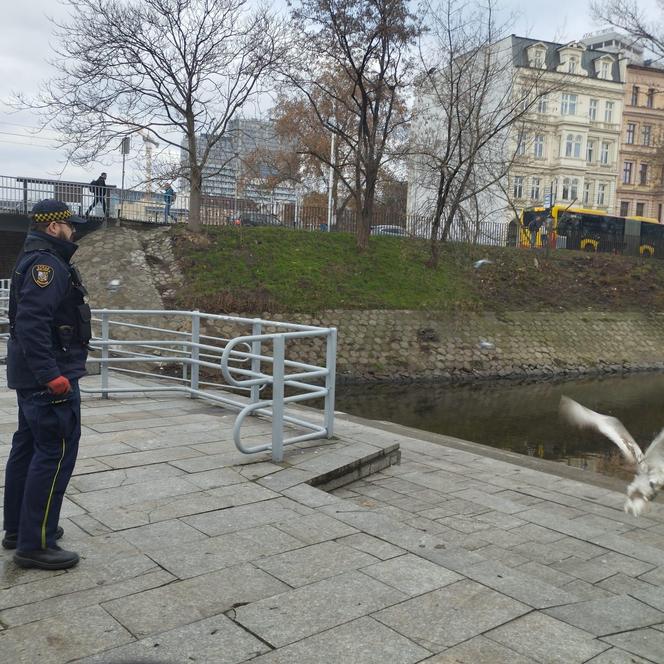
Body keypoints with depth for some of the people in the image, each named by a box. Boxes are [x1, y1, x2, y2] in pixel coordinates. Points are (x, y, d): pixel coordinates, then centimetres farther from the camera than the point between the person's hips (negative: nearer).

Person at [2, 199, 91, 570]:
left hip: (32, 376, 11)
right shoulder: (47, 264, -16)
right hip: (51, 378, -11)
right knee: (55, 454, -7)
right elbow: (33, 322, -27)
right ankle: (36, 545, -2)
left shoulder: (37, 261, 17)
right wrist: (52, 375, -29)